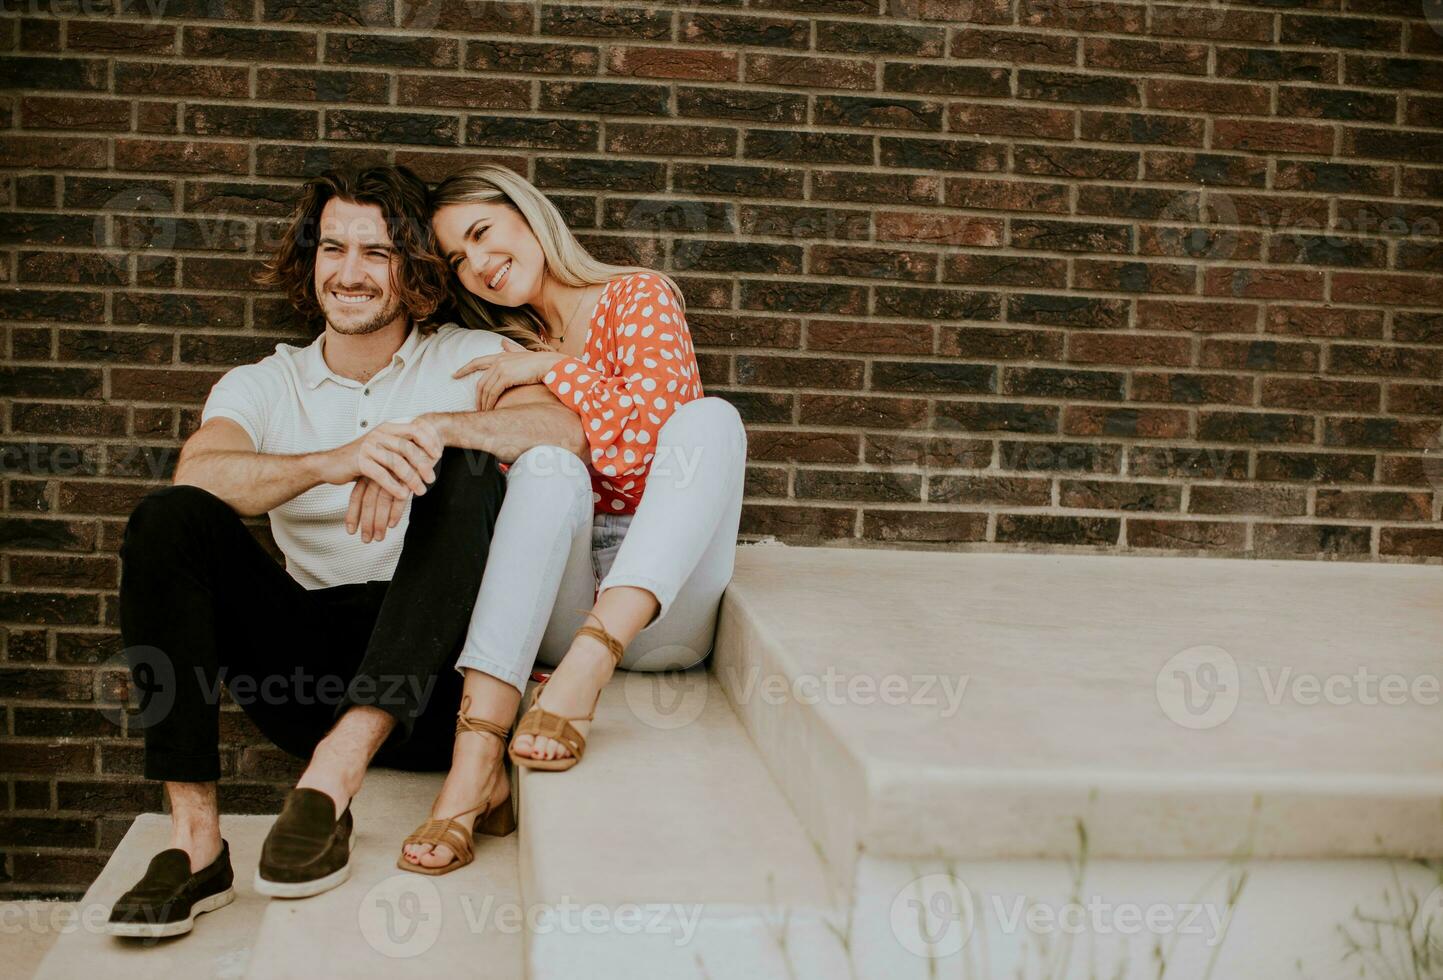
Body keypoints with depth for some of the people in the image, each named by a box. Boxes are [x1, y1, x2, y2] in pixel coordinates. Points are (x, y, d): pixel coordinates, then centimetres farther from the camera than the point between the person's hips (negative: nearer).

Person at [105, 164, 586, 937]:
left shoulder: (467, 360, 10)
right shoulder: (261, 386, 13)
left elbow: (563, 430, -12)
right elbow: (198, 477, -12)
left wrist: (434, 427, -28)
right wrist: (333, 461, -29)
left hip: (432, 669, -1)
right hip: (312, 661, 2)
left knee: (465, 468, -25)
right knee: (167, 519, -18)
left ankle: (331, 780, -34)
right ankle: (195, 840, -27)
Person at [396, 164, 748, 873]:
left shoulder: (639, 295, 8)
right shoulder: (499, 354, 19)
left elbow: (653, 432, -7)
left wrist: (549, 370, -8)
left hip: (660, 609, -2)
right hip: (556, 614, 2)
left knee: (711, 416, -25)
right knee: (549, 465, -28)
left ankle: (584, 668, -43)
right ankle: (477, 756, -44)